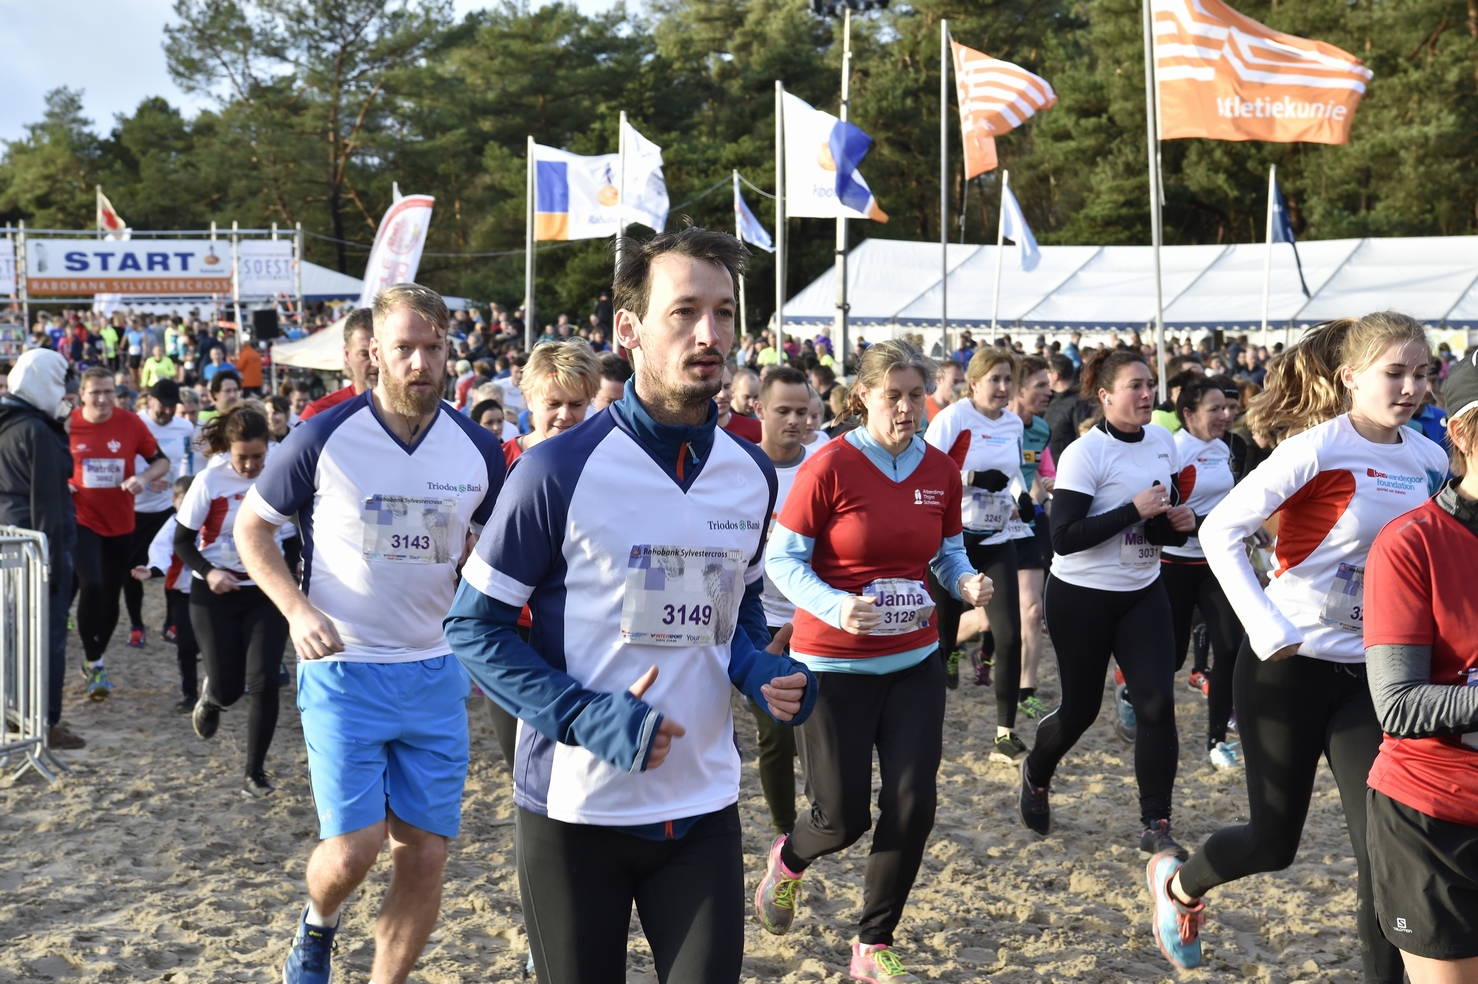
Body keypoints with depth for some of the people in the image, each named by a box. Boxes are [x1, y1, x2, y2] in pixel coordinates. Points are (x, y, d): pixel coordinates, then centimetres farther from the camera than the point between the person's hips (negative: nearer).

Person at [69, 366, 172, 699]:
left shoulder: (131, 422, -6)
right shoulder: (67, 424, -8)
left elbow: (162, 460, 2)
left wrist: (144, 477, -17)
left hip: (121, 523, 2)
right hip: (82, 521, -2)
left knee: (111, 596, 12)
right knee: (91, 586, -20)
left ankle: (94, 661, 33)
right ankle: (94, 663, -6)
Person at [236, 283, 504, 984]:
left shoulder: (478, 451, 1)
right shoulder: (324, 439, -9)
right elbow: (252, 526, 2)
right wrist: (297, 610, -13)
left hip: (436, 674, 3)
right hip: (342, 670, -3)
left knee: (425, 853, 3)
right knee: (353, 848, -9)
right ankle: (317, 927, 26)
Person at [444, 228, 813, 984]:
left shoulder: (752, 474, 2)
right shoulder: (560, 470, -14)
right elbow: (474, 627, -10)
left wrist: (762, 674, -5)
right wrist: (588, 719, -22)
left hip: (705, 808, 4)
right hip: (575, 809, -4)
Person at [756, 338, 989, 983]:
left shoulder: (940, 471, 2)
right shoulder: (829, 467, -14)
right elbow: (782, 560, -11)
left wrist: (967, 582, -8)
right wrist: (834, 608, -27)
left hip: (914, 661, 5)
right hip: (833, 664, -4)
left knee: (913, 806, -2)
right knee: (844, 816, 0)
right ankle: (789, 859, 39)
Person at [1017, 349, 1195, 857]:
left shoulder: (1163, 441, 2)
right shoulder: (1085, 453, -18)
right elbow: (1063, 537, -24)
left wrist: (1179, 521, -5)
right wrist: (1134, 511, -28)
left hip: (1143, 593, 5)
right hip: (1082, 597, -5)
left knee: (1157, 704, -8)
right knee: (1080, 709, 8)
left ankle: (1155, 825, 0)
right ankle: (1036, 776, 40)